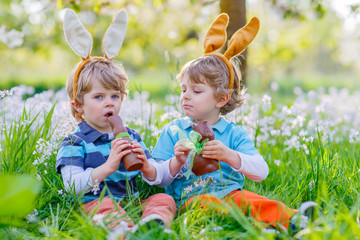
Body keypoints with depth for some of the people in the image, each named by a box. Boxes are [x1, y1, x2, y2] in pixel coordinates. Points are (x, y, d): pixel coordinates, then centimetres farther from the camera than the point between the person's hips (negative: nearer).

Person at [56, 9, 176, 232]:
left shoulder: (131, 137, 17)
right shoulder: (74, 143, 2)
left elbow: (158, 177, 14)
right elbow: (72, 186, -14)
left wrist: (146, 166, -11)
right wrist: (108, 166, -25)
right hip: (92, 204, -5)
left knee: (164, 199, -18)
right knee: (106, 205, -34)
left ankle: (153, 224, -51)